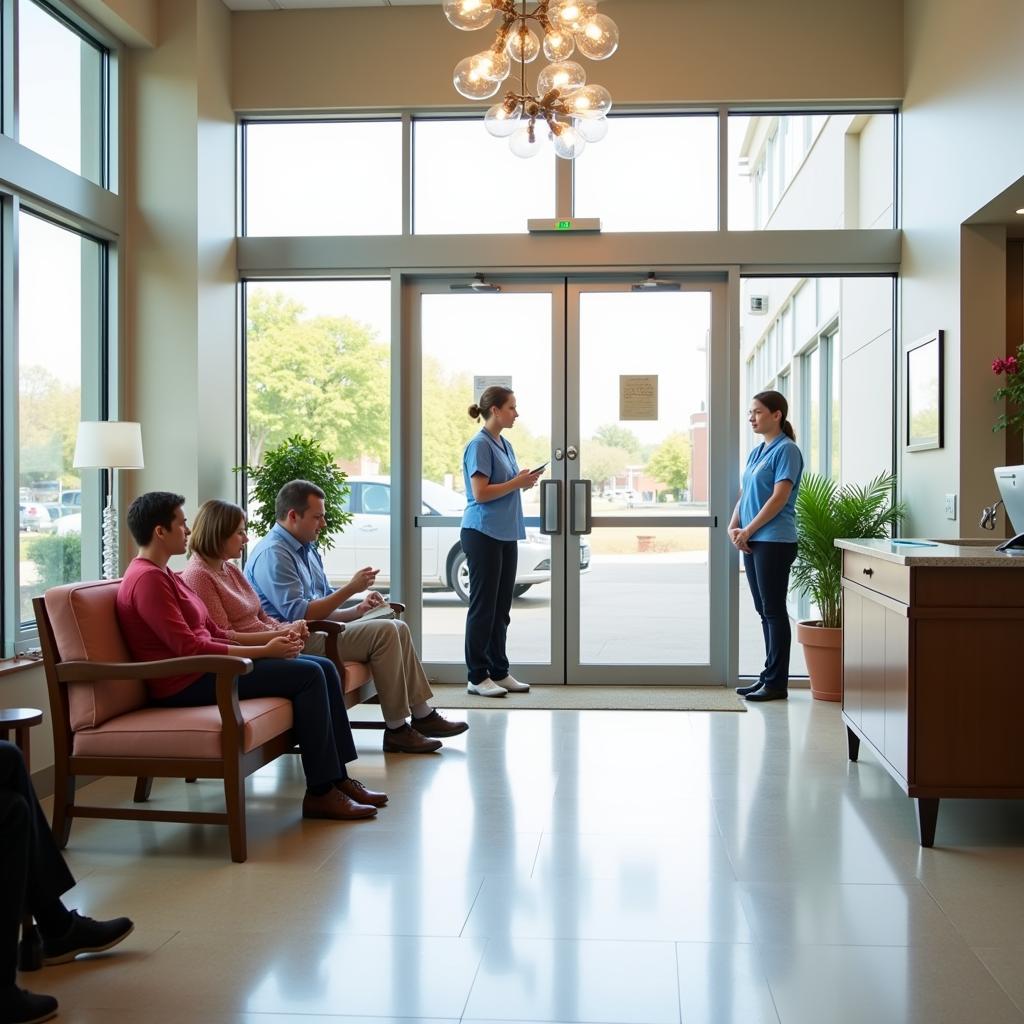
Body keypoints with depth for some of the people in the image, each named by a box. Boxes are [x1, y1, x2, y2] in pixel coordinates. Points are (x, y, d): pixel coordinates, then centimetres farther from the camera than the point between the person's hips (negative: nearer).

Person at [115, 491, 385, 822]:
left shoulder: (163, 574, 18)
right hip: (186, 684, -10)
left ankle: (337, 778, 5)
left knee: (324, 668, 2)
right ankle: (320, 793, -12)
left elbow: (212, 633, 17)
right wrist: (264, 652, -18)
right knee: (308, 675, -17)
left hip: (203, 669, 10)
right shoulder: (147, 578, -15)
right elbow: (189, 648, -22)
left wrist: (272, 637, 5)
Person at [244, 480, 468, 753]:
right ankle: (396, 730, -16)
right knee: (383, 632, -20)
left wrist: (358, 610, 3)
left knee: (397, 628, 4)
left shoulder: (306, 549, 18)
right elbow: (298, 614, -22)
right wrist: (350, 589, -19)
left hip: (316, 631, 10)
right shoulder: (272, 554, -15)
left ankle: (422, 715, 6)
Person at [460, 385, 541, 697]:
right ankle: (477, 677, 4)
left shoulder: (505, 445, 15)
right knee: (483, 606, -3)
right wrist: (516, 482, -14)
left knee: (501, 607, 11)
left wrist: (525, 482, 5)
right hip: (483, 534, -9)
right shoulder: (479, 445, -12)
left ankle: (499, 671, 18)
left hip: (506, 534, 9)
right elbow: (480, 493, -18)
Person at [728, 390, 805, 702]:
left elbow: (779, 497, -16)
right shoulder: (756, 452, 17)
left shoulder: (786, 450, -8)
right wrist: (733, 527, 2)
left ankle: (777, 682, 2)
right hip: (752, 542, 8)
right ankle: (768, 676, 18)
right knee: (764, 611, 11)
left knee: (774, 610, -4)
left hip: (775, 541, -8)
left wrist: (747, 530, -13)